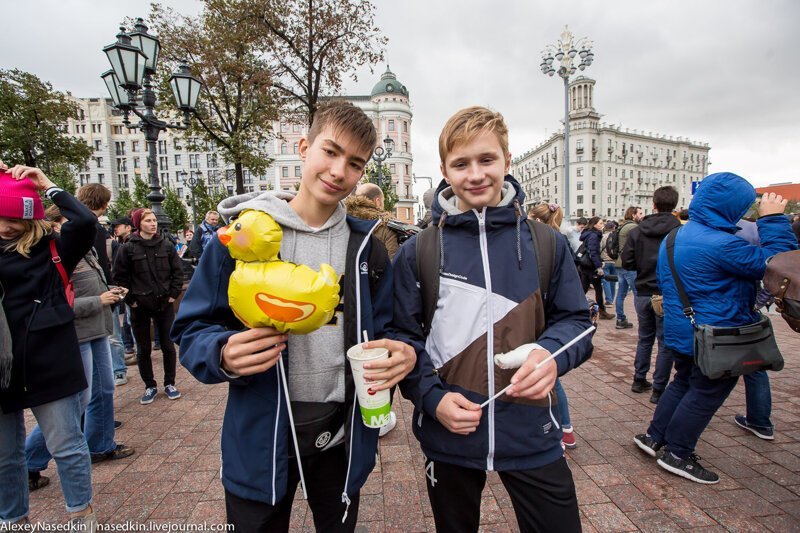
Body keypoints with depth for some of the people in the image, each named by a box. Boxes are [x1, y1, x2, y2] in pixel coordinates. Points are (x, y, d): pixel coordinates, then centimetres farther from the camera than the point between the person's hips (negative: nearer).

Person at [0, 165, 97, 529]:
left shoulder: (50, 246, -5)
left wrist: (47, 186, -8)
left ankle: (81, 515, 28)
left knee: (66, 446, 8)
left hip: (47, 363, -4)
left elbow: (85, 222, -20)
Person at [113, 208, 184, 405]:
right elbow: (119, 277, 0)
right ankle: (150, 386, 24)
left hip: (164, 304, 1)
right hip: (140, 306, -1)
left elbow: (178, 271, 5)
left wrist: (174, 294, -2)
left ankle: (170, 383, 22)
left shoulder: (166, 246, 0)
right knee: (143, 349, 9)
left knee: (168, 346, 7)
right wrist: (130, 299, -5)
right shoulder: (128, 248, -4)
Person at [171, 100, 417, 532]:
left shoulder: (367, 247, -1)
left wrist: (404, 355, -18)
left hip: (342, 438, 3)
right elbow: (192, 329, -5)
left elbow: (385, 332, 3)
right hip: (260, 441, -2)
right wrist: (224, 354, -26)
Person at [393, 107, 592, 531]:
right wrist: (432, 397, -15)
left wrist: (552, 353, -19)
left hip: (533, 436, 1)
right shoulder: (416, 252, -6)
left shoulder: (547, 244, -3)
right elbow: (404, 336, -2)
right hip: (448, 437, 0)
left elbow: (576, 320, 2)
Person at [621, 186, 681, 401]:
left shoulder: (637, 231, -3)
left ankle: (639, 380, 28)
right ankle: (658, 389, 12)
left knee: (645, 338, 20)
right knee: (666, 344, 7)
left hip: (643, 293, 4)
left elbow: (626, 262, -4)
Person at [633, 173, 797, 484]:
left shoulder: (673, 238, 5)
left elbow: (664, 281, 17)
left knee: (683, 383, 22)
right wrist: (773, 220, -13)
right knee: (706, 393, 7)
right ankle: (677, 453, 19)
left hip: (680, 329, 9)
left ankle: (654, 437, 29)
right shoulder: (722, 245, -25)